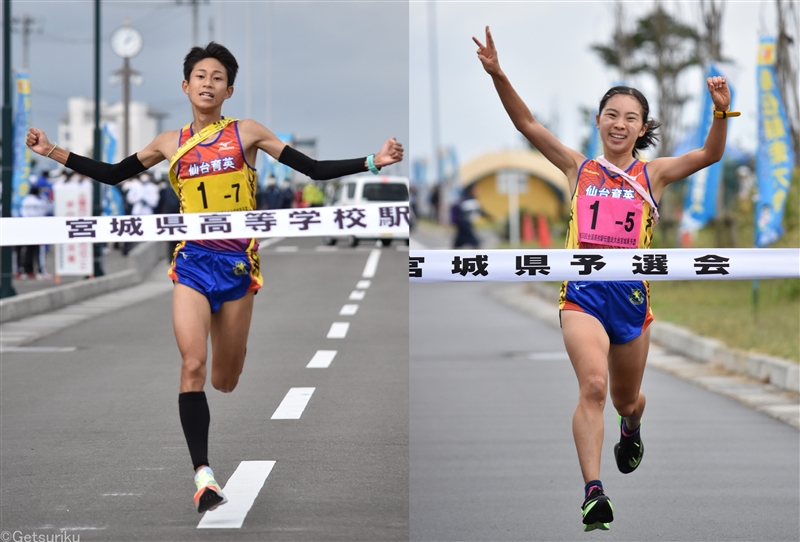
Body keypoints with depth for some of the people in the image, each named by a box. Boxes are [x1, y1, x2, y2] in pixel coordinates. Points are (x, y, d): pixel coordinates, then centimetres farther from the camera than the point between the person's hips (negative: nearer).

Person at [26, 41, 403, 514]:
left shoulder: (247, 133, 3)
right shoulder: (170, 144, 8)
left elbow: (312, 169, 1)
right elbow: (112, 175, 16)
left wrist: (373, 161, -8)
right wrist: (54, 152, 10)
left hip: (238, 262, 0)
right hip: (193, 261, 0)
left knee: (226, 378, 5)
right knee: (194, 364, -16)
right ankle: (204, 476, -18)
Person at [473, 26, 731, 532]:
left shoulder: (652, 174, 7)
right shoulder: (579, 167, 7)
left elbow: (709, 154, -6)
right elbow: (529, 124, -1)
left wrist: (721, 112, -24)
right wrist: (498, 76, -14)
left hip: (632, 293, 2)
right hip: (582, 290, -2)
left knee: (627, 399, 18)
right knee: (593, 384, -24)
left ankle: (631, 430, 56)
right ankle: (593, 492, -27)